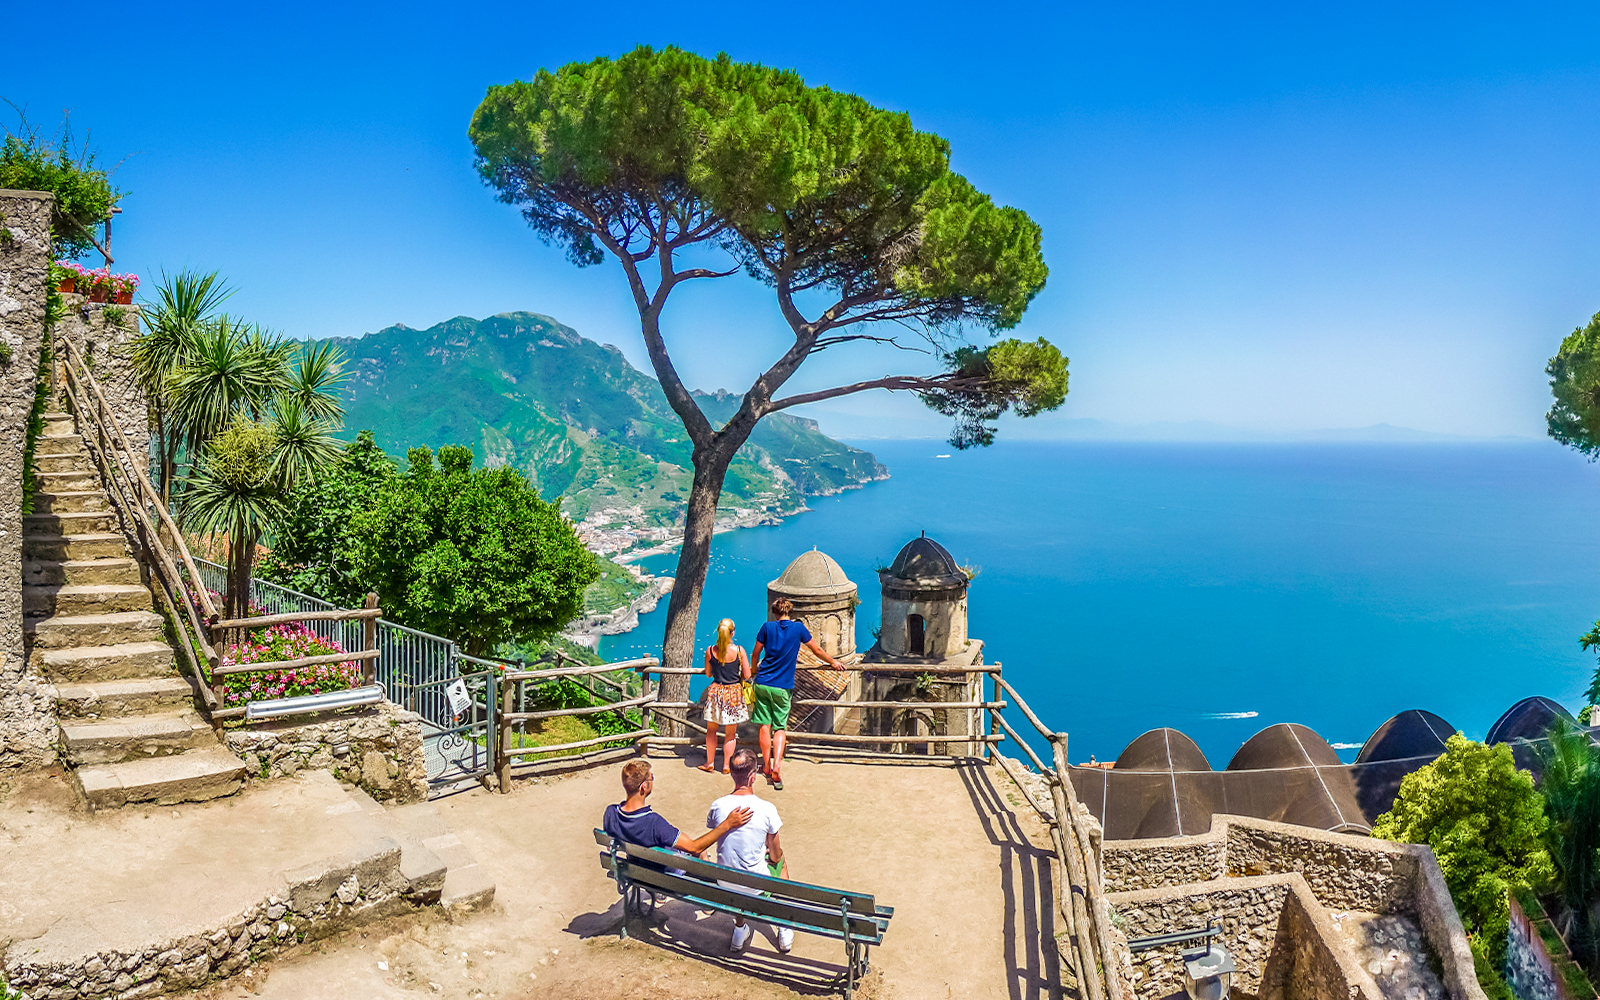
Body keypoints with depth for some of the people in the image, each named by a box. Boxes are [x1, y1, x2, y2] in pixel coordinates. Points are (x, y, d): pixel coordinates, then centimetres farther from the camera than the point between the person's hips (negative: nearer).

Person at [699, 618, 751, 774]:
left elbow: (708, 674, 4)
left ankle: (710, 762, 25)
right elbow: (747, 675, -9)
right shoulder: (739, 650, -13)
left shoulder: (710, 651, -8)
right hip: (734, 693, -1)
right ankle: (726, 765, 17)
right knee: (731, 733, 12)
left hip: (715, 691, 1)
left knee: (711, 730, 18)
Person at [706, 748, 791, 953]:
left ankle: (739, 929, 41)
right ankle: (784, 932, 41)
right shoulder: (767, 809, -20)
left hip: (725, 884, 2)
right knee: (782, 862, 30)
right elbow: (775, 857, -6)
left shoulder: (718, 806, -14)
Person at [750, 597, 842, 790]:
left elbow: (756, 653, 9)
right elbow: (817, 649, 10)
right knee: (780, 728, 6)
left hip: (762, 684, 1)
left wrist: (754, 669, 30)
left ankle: (766, 766, 20)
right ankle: (776, 768, -9)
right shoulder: (798, 628, 0)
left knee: (765, 726, 11)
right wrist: (833, 662, 27)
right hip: (782, 687, -1)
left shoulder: (767, 627, 0)